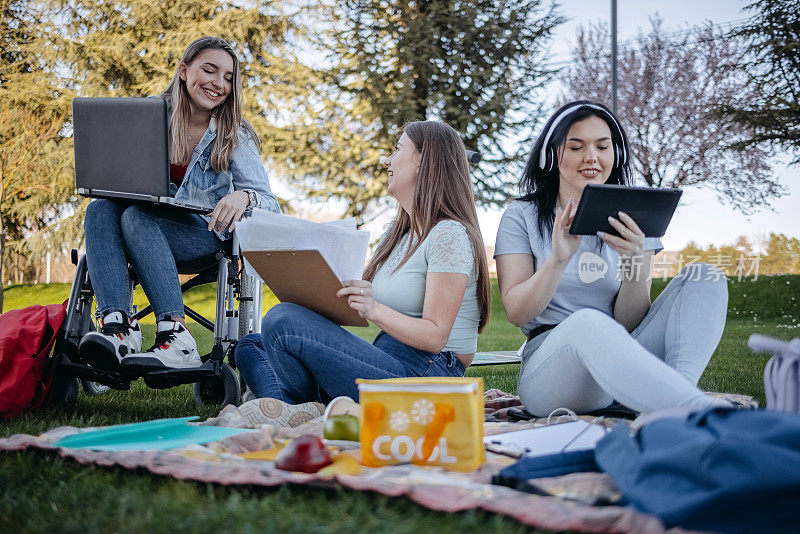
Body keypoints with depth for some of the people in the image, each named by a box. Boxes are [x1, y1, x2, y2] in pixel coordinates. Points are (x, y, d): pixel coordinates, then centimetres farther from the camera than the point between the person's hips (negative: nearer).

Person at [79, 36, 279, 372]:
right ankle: (117, 325, -45)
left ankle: (176, 339, -45)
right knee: (101, 209, -27)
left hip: (208, 234, -3)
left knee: (137, 217, -32)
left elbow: (269, 204, -6)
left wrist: (243, 196, -30)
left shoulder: (234, 137, 0)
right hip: (148, 222, 3)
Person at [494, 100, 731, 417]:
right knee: (587, 323, -37)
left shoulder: (631, 221, 12)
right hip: (551, 361, -3)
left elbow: (630, 322, 1)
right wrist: (558, 259, -22)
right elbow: (516, 313, -6)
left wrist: (633, 261, -18)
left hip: (623, 363, 4)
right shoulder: (522, 217, 6)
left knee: (703, 278, -12)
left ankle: (679, 386, -39)